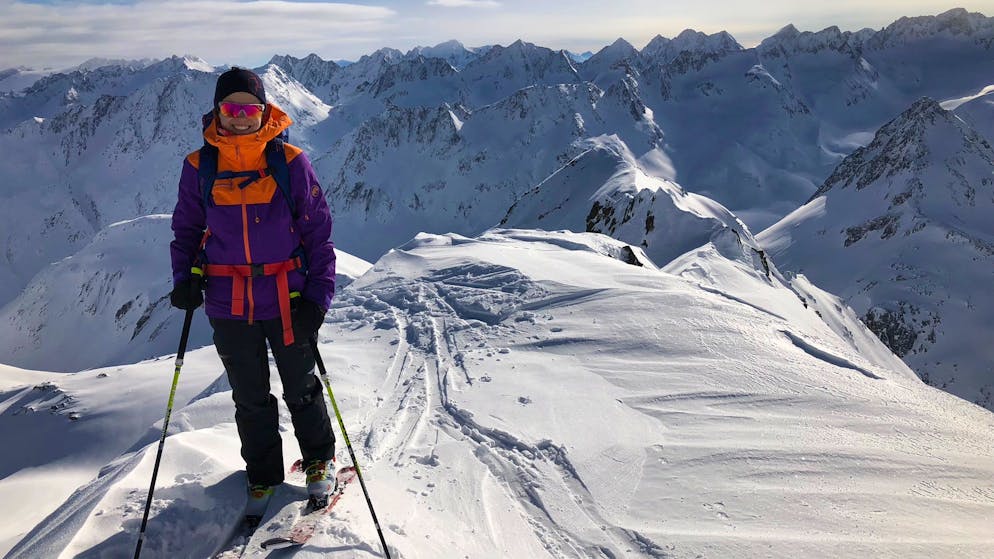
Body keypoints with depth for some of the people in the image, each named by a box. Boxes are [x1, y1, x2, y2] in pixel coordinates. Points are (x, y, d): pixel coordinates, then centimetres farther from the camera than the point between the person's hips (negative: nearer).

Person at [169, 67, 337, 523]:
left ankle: (320, 459, 39)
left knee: (301, 389, 15)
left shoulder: (290, 162, -6)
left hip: (287, 299, -2)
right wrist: (185, 278, -6)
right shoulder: (199, 167, 0)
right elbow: (186, 230, 11)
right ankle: (262, 476, 36)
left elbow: (317, 232, -3)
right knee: (250, 398, 15)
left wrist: (318, 296, -10)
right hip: (228, 304, 2)